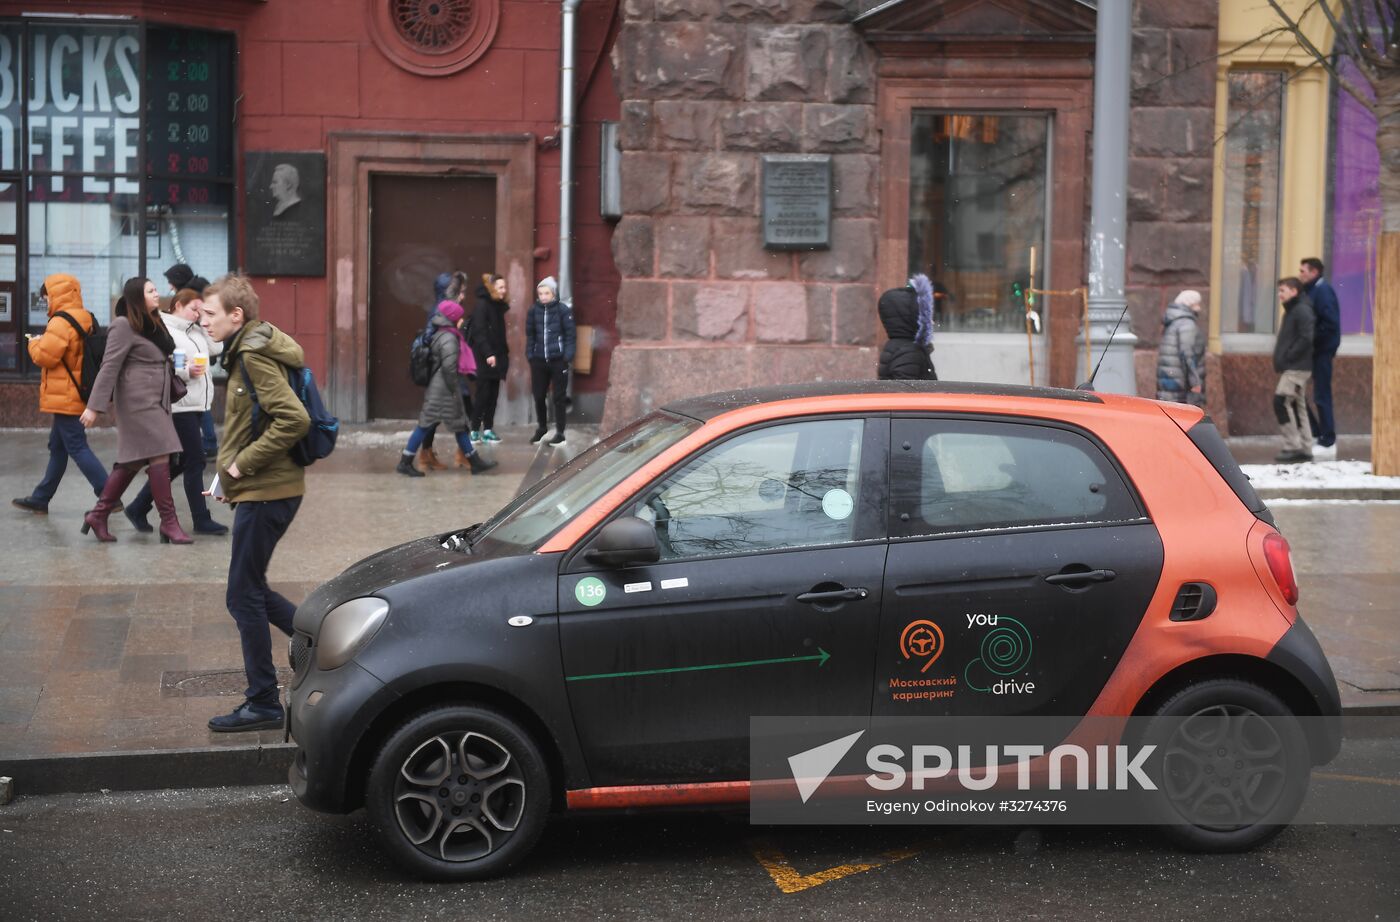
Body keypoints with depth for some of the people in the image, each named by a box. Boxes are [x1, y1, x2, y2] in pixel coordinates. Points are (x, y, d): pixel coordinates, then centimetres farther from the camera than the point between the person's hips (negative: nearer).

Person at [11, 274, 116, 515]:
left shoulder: (61, 322, -18)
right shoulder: (85, 320, 12)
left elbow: (45, 356, -21)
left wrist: (34, 343, -1)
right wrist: (44, 342, 10)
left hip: (65, 397, -10)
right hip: (78, 394, 10)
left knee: (78, 448, -8)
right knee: (57, 448, 16)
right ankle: (40, 499, 25)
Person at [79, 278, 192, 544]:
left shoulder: (152, 324, 17)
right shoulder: (124, 327, -10)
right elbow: (109, 367, -15)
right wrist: (95, 406, -19)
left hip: (155, 402, 9)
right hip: (139, 402, -9)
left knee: (133, 460, 11)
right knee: (159, 457, -11)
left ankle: (99, 515, 19)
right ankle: (169, 522, -7)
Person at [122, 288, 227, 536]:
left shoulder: (196, 331, 16)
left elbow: (217, 347, 10)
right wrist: (186, 371, -25)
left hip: (197, 405, 9)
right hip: (181, 406, -9)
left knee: (177, 463, 13)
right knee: (195, 461, -4)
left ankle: (138, 508, 22)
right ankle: (201, 520, 4)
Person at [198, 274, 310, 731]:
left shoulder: (254, 356, -17)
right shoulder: (246, 351, 14)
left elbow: (294, 419, -28)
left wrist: (243, 464, -19)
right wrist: (227, 472, 12)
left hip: (266, 493, -10)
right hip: (264, 490, 10)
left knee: (244, 597, -2)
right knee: (251, 591, 17)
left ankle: (263, 705, 7)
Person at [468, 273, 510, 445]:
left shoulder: (499, 305, 13)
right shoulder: (482, 305, -11)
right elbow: (479, 332, -18)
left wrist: (504, 353, 9)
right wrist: (488, 354, -24)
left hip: (496, 356, 7)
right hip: (484, 357, -7)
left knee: (493, 394, 7)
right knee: (483, 393, -5)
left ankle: (488, 429, 13)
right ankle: (475, 430, 0)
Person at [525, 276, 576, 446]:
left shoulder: (563, 310, -6)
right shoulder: (534, 310, 3)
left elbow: (571, 334, -5)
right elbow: (530, 334, 10)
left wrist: (568, 356, -11)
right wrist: (530, 354, 3)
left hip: (558, 360, -3)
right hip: (539, 360, 3)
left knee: (559, 397, 4)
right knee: (538, 396, 11)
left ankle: (560, 432, 12)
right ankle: (541, 427, 31)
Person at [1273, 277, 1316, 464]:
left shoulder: (1302, 310, -12)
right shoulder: (1291, 310, 18)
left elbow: (1306, 338, -22)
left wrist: (1288, 356, -18)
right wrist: (1282, 359, 12)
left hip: (1297, 368, -10)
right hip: (1291, 368, 10)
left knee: (1281, 401, -15)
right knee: (1297, 406, 10)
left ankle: (1293, 446, -13)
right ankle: (1305, 449, 13)